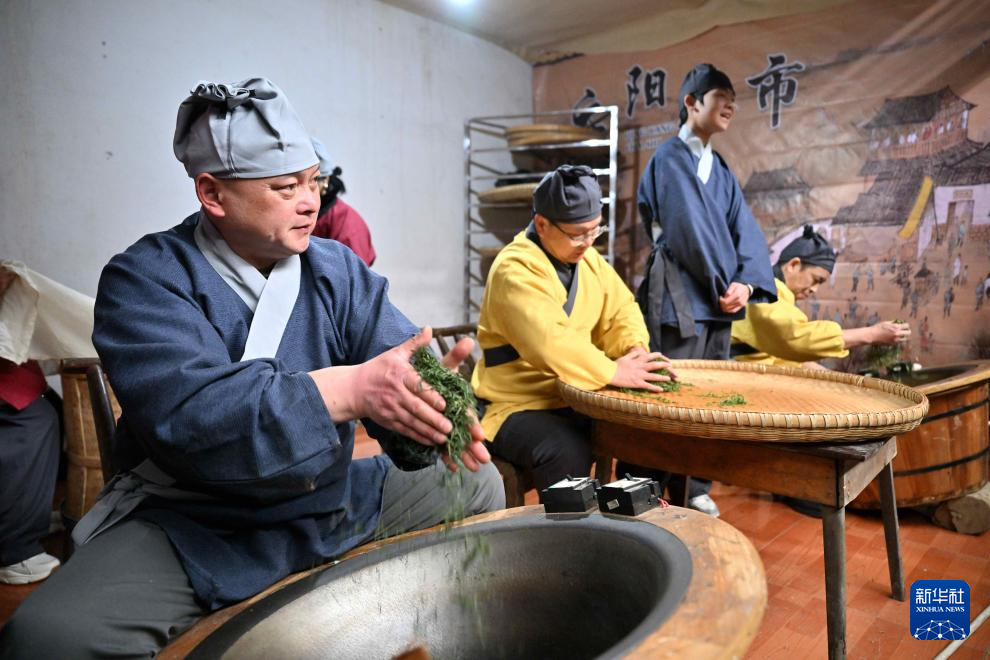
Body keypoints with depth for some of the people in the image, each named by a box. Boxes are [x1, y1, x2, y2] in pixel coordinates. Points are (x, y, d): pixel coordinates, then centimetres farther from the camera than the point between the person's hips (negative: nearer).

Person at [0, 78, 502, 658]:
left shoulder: (341, 270, 1)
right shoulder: (145, 280, -13)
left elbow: (401, 360, -11)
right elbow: (187, 413, -29)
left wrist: (433, 394, -35)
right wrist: (350, 388, -38)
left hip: (336, 499, 5)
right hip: (193, 525, -4)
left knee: (479, 485, 9)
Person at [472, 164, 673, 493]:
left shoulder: (587, 257, 8)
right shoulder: (515, 269, -19)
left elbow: (621, 309, 12)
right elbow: (549, 341, -31)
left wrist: (635, 349, -8)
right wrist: (613, 371, -31)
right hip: (521, 407, -7)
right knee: (567, 451, -35)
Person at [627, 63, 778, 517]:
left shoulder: (721, 169, 20)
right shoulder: (670, 157, -3)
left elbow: (745, 229, 8)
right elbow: (690, 226, -13)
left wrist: (746, 282, -9)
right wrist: (725, 284, -10)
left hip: (718, 297, 8)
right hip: (679, 297, -7)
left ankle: (695, 489, 22)